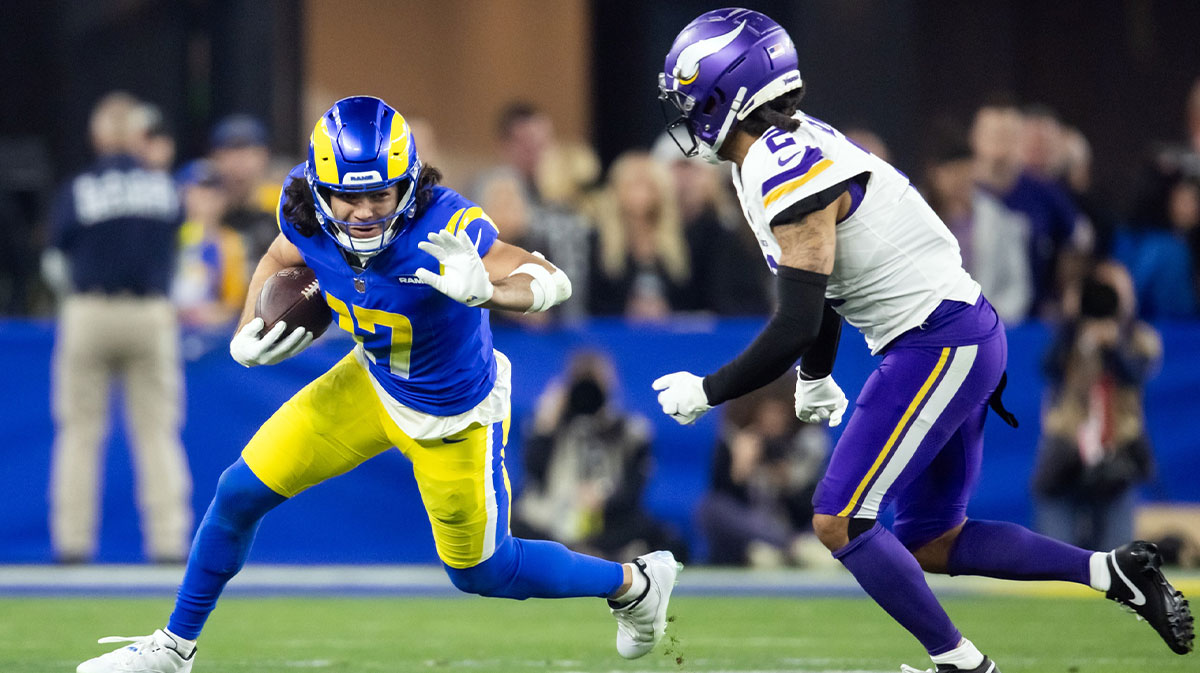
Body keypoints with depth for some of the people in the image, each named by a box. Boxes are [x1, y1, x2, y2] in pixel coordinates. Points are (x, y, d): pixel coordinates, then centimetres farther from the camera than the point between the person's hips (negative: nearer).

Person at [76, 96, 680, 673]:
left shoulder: (441, 226, -38)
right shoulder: (305, 211, -21)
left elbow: (553, 282, -42)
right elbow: (279, 262, 3)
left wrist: (484, 291, -62)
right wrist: (246, 337, -13)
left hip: (452, 416, -5)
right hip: (372, 384, 5)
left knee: (480, 572, 12)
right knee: (239, 495, 3)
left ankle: (634, 582, 37)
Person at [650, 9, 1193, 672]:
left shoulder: (789, 174, -21)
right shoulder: (789, 148, 10)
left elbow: (796, 327, -22)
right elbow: (818, 288, 25)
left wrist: (706, 392, -11)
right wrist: (815, 377, 38)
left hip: (938, 343, -10)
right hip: (959, 342, 10)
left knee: (839, 522, -9)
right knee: (930, 543, 14)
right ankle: (1112, 571, 11)